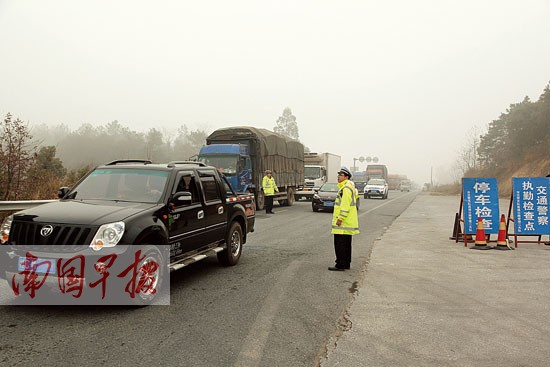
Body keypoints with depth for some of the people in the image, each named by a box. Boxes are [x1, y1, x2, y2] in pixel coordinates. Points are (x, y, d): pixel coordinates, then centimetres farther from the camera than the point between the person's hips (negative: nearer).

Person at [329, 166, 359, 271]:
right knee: (346, 244, 15)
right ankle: (346, 263, 22)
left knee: (340, 244, -7)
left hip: (343, 223, -11)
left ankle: (340, 265, -4)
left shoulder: (346, 188, -16)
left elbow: (345, 205, -23)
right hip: (348, 222, 11)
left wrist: (340, 218, -23)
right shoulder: (350, 186, 18)